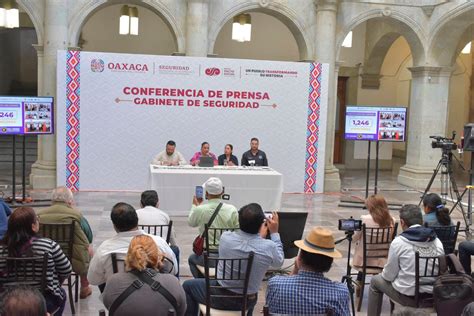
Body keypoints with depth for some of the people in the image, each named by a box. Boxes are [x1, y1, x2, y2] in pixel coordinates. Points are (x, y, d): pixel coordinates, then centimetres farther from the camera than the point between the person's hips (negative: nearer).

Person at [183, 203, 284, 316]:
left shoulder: (225, 237, -19)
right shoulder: (269, 247, -23)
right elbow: (279, 262, 1)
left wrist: (259, 236, 13)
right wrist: (274, 232, 5)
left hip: (220, 297, -1)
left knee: (188, 285, 24)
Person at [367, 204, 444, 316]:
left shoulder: (398, 242, -14)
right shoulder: (437, 241, -1)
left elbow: (389, 276, -8)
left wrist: (383, 273, 16)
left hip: (409, 297, -5)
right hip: (434, 297, 5)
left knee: (375, 281, 22)